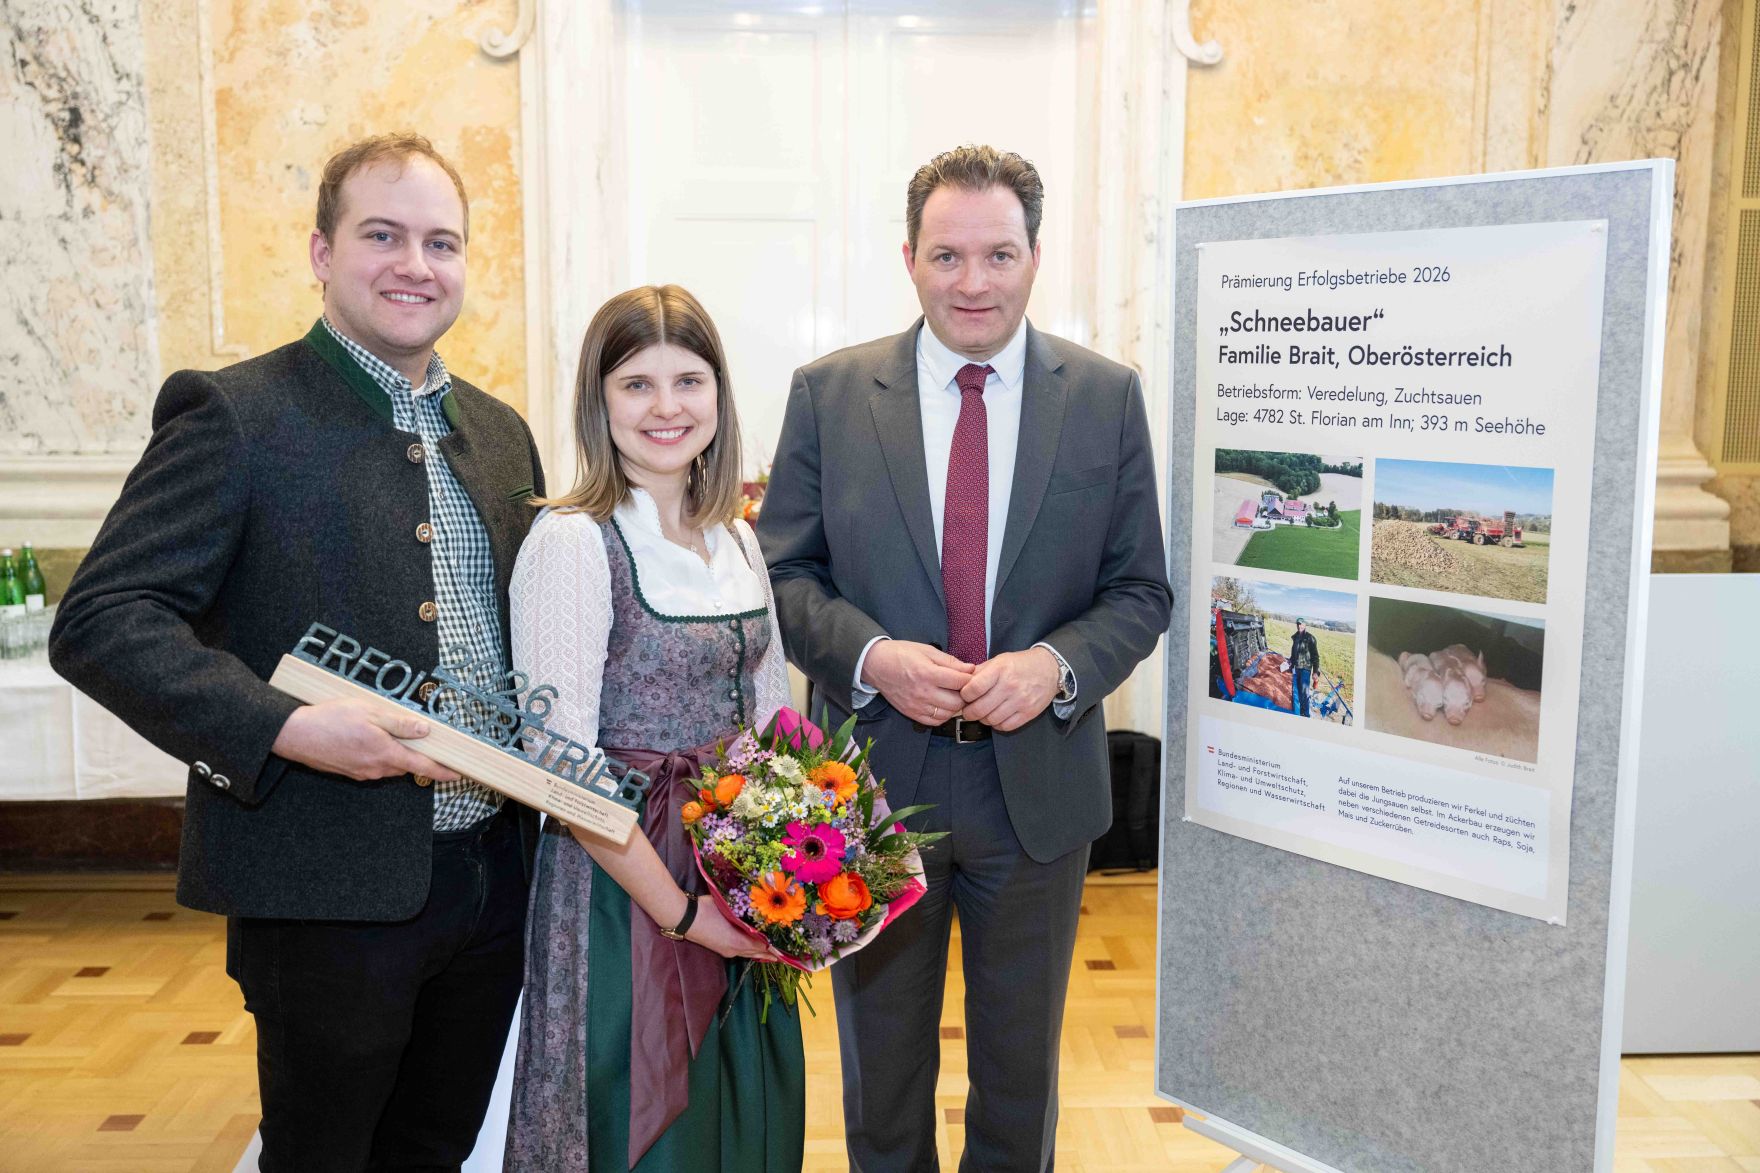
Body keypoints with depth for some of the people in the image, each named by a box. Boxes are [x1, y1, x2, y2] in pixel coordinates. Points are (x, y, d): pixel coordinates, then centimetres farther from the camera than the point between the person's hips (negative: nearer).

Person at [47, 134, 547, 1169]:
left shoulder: (502, 432, 11)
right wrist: (283, 730, -25)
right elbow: (99, 620, -15)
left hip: (493, 879, 6)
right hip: (329, 895, -6)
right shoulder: (235, 415, -9)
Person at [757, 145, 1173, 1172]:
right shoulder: (828, 392, -3)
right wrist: (871, 655, -20)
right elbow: (786, 573, -2)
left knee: (1021, 1060, 20)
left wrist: (1057, 665, -19)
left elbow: (1141, 591, 0)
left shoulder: (1108, 397, -2)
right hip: (874, 777, 0)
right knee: (883, 1057, 19)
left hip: (1038, 785, 1)